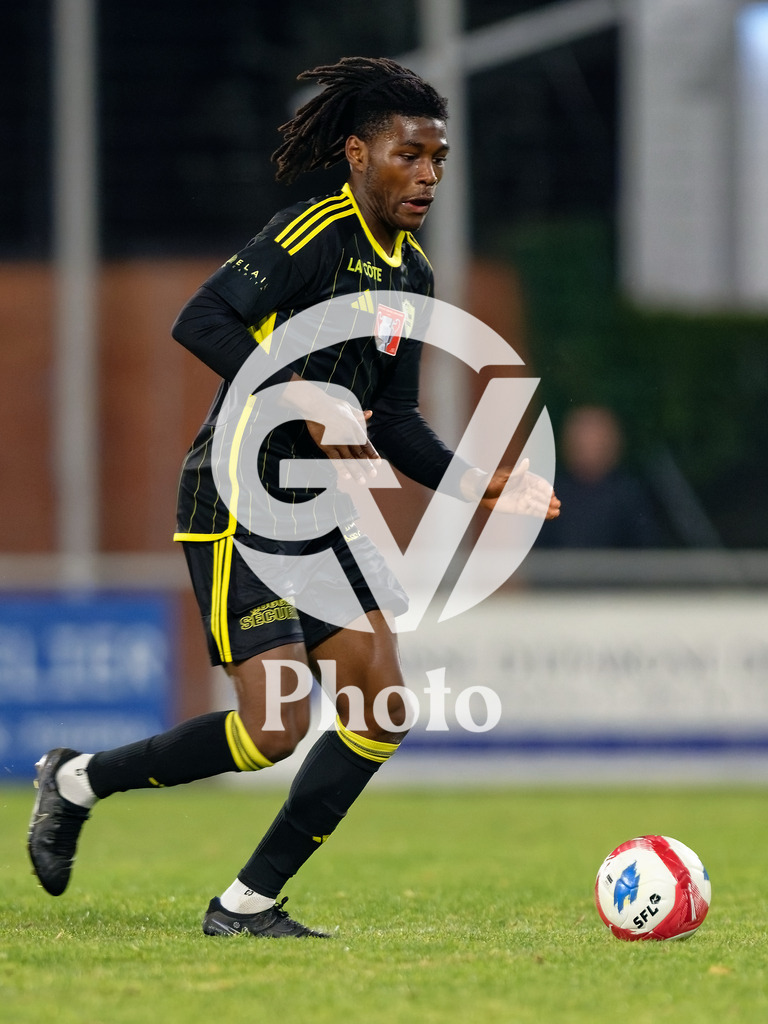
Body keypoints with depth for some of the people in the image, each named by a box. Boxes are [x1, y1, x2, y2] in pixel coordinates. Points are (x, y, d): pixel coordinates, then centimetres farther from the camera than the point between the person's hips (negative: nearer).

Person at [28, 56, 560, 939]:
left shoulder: (412, 274, 13)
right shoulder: (315, 232, -14)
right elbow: (201, 321, -24)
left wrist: (482, 485, 6)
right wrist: (306, 400, -31)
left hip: (320, 507, 9)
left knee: (383, 707, -3)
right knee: (275, 730, -14)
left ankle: (248, 905, 5)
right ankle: (77, 782, 10)